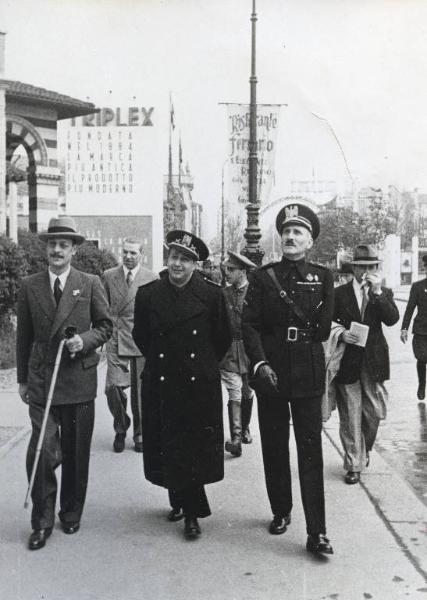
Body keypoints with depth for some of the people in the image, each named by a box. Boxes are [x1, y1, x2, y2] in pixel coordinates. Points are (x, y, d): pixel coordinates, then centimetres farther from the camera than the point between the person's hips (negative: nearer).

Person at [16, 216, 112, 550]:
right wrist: (22, 379, 9)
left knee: (76, 453, 11)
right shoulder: (30, 286, 5)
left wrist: (84, 341, -13)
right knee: (42, 452, -8)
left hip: (79, 379, 0)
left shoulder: (90, 284, 2)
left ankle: (71, 513, 29)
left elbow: (105, 326, 7)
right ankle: (43, 521, 9)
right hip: (41, 380, 0)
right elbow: (24, 335, 9)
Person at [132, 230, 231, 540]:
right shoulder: (148, 294, -1)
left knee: (196, 448, 1)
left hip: (200, 384, -1)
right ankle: (180, 501, 28)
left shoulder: (212, 294, -4)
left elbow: (223, 339, 6)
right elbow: (141, 336, 12)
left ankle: (190, 511, 14)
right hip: (160, 384, 2)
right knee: (167, 448, 7)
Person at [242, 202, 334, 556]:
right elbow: (249, 325, -3)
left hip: (308, 376, -1)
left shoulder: (322, 277, 5)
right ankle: (281, 512, 30)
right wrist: (260, 362, -15)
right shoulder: (263, 277, 4)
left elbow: (322, 328, 0)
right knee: (274, 449, 11)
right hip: (271, 374, 1)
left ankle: (316, 533, 2)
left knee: (311, 452, -2)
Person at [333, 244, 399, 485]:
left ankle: (365, 449, 34)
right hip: (348, 363, -1)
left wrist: (377, 292, -17)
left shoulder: (384, 293, 7)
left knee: (375, 413, 7)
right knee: (350, 417, 2)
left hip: (374, 362, 2)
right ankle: (354, 465, 13)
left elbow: (392, 319, -10)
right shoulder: (339, 293, 2)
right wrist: (341, 334, -14)